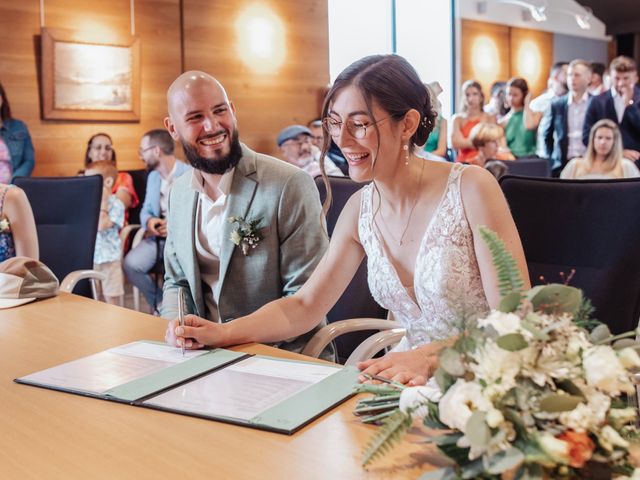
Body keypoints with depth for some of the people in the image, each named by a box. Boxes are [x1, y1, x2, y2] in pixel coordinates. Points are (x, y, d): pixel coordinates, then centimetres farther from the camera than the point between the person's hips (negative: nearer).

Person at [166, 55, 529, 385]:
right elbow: (304, 306, 5)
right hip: (414, 385, 5)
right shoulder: (361, 209, 3)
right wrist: (221, 334, -10)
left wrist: (428, 355, -33)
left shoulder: (471, 189, -14)